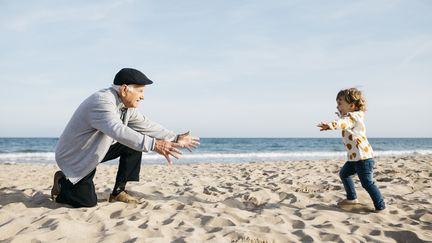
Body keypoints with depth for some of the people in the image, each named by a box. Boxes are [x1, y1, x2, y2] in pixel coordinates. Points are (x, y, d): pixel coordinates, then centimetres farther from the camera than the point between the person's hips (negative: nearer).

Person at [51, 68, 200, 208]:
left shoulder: (126, 107, -3)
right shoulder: (101, 101, -32)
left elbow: (146, 125, 4)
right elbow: (118, 130, -49)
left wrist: (175, 138, -2)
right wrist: (154, 145, -56)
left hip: (96, 150, 9)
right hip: (74, 156, -8)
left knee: (135, 141, -5)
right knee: (88, 201, -17)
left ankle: (119, 192, 3)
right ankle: (62, 182, 14)